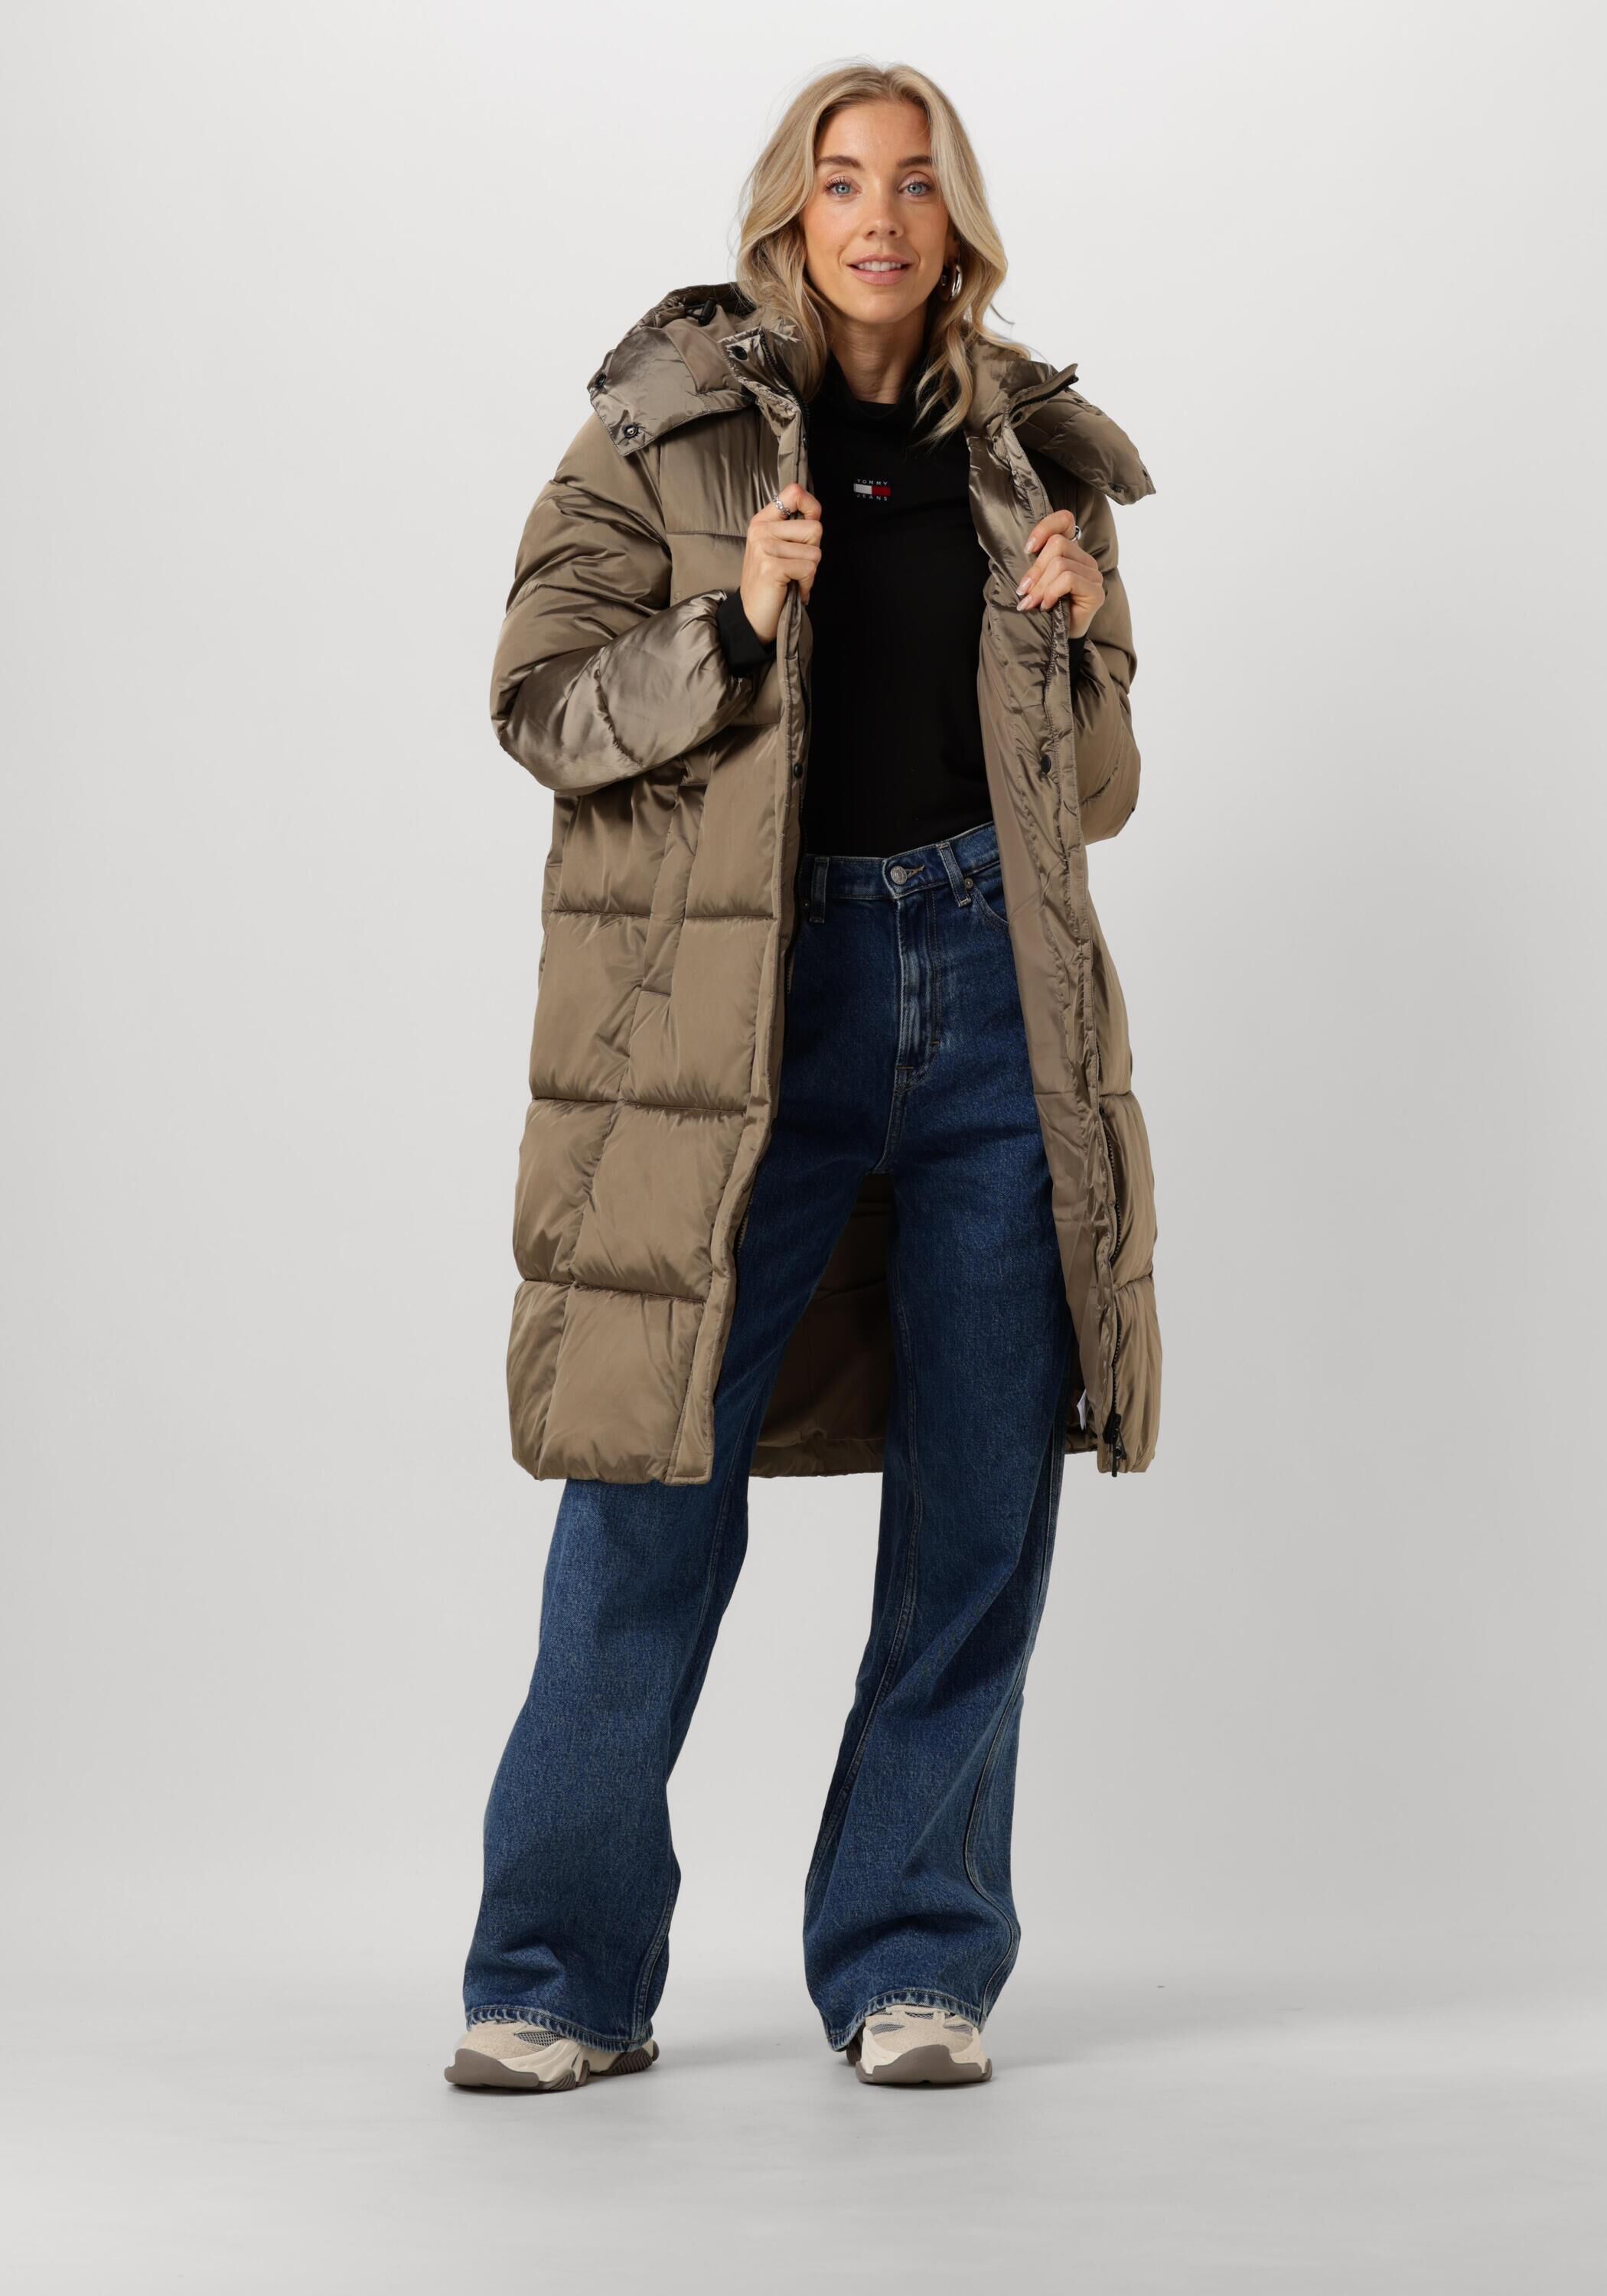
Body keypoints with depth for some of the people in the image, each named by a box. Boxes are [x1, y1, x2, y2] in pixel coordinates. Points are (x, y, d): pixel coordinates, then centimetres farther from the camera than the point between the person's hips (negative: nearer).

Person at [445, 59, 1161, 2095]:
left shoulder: (1028, 458, 13)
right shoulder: (665, 424, 5)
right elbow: (539, 704, 1)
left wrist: (1070, 646, -2)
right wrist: (733, 624, -15)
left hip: (988, 980, 3)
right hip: (738, 993, -3)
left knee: (983, 1500, 3)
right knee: (656, 1490, -5)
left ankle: (911, 1965, 16)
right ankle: (560, 1976, 9)